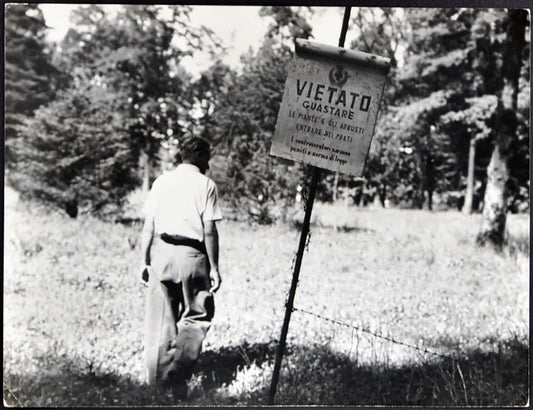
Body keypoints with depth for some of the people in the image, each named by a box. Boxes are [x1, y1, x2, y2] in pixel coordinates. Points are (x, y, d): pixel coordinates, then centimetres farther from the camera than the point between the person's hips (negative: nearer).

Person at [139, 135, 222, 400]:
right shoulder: (205, 184, -2)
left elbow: (148, 226, 8)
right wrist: (214, 267, -1)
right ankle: (178, 372, -4)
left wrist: (145, 261, 14)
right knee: (197, 317, 9)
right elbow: (209, 232, -6)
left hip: (161, 252, 4)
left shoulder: (161, 181, 10)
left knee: (160, 319, 12)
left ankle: (157, 377, 20)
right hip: (191, 256, -4)